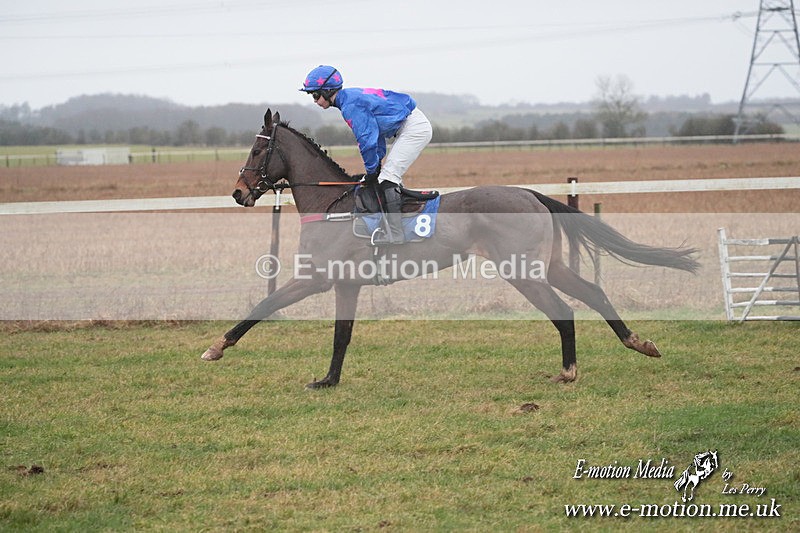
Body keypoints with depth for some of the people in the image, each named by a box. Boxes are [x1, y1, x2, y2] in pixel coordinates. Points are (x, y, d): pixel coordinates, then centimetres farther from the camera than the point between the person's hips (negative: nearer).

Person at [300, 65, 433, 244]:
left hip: (414, 127, -11)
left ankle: (395, 235, -19)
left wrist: (372, 170, -8)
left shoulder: (350, 105, -19)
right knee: (389, 177, 14)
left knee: (387, 177, -15)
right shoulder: (352, 96, 13)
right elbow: (376, 130, 20)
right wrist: (377, 162, 15)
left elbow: (367, 139, -20)